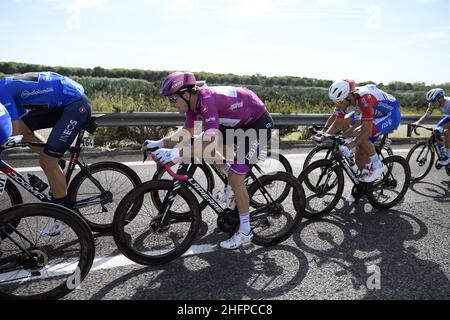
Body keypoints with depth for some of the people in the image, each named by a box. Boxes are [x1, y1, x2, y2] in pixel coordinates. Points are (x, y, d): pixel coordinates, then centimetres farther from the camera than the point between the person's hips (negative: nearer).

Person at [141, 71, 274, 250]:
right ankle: (234, 191, 19)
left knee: (236, 178, -12)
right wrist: (159, 143, -4)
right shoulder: (193, 102, -4)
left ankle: (245, 233, 4)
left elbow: (210, 140, -42)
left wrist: (175, 154, -44)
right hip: (240, 122, 9)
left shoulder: (207, 100, -31)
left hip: (259, 124, -9)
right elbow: (187, 132, 6)